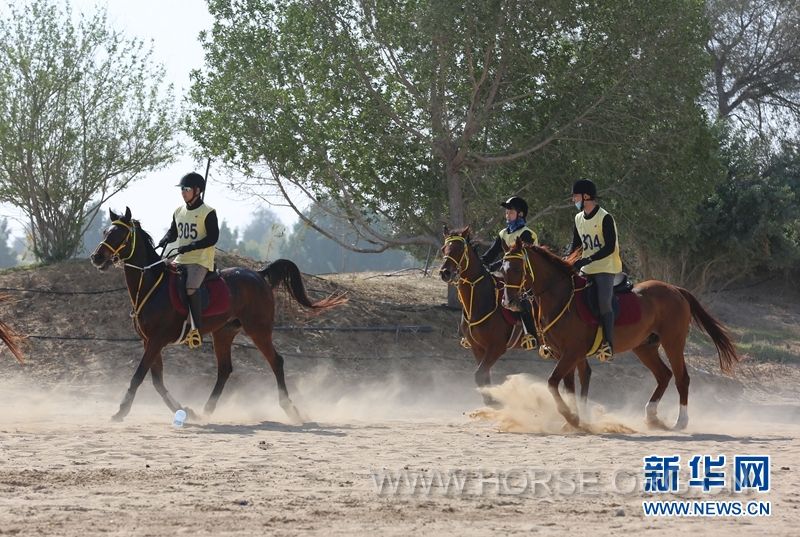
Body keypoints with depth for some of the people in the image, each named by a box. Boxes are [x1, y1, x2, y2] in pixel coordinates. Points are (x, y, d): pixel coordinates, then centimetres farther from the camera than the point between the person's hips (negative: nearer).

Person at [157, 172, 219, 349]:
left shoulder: (207, 213, -7)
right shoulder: (179, 212, 13)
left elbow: (213, 237, -13)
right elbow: (173, 232, 22)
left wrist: (191, 246, -22)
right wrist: (164, 241, -2)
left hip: (201, 259, -8)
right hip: (181, 259, 8)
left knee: (190, 289, -27)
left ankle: (197, 330, -23)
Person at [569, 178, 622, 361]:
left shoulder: (605, 218, -12)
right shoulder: (579, 219, 10)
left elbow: (609, 247, -17)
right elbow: (576, 245, 17)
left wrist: (589, 259, -25)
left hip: (605, 268, -7)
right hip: (586, 270, 7)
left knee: (603, 303, -19)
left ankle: (608, 344, -16)